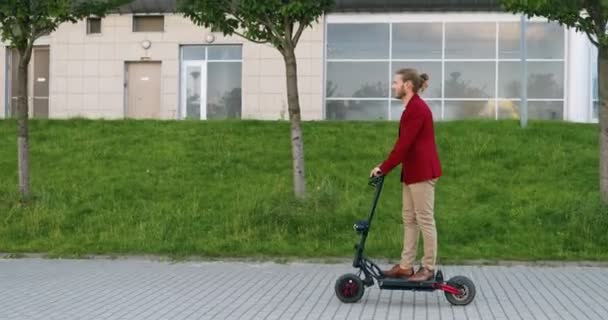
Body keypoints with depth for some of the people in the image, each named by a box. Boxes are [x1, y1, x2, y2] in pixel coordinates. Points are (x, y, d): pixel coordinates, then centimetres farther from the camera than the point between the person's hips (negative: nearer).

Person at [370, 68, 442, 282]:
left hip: (422, 172, -10)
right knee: (409, 220, 11)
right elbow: (405, 144, 19)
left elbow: (404, 144, -20)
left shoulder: (417, 108, -16)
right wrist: (385, 167, 16)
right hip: (412, 172, 10)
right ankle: (406, 266, 16)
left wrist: (383, 168, -15)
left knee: (425, 220, -3)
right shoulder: (413, 108, 15)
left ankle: (428, 268, 4)